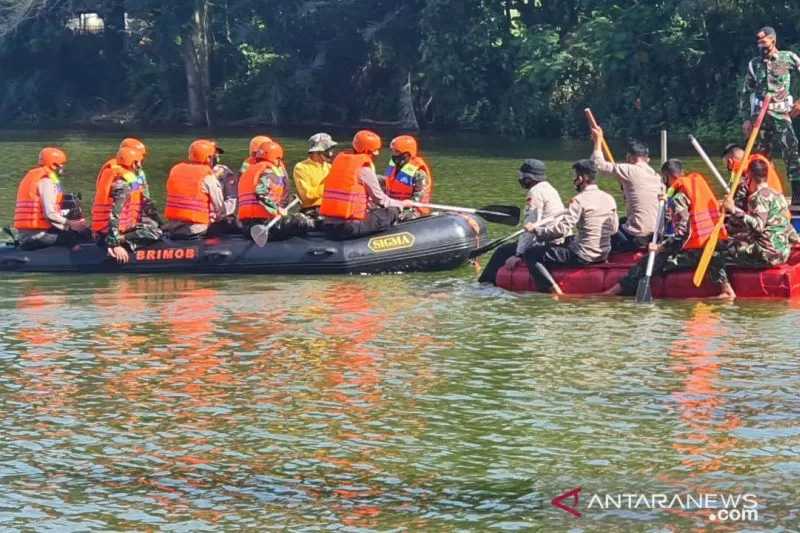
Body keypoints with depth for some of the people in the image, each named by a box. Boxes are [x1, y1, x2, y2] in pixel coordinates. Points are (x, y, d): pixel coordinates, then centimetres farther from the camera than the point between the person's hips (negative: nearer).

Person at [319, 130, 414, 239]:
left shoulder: (340, 159, 15)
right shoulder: (364, 167, -7)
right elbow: (379, 198, 0)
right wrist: (402, 204, 15)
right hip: (350, 227, -8)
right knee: (393, 213, -1)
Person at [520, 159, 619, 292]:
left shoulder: (580, 200, -17)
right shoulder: (609, 199, 4)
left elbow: (561, 229, -22)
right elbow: (614, 228, 14)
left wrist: (535, 230, -10)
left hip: (583, 257, -8)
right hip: (604, 255, 8)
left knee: (531, 254, -3)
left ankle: (546, 290, -10)